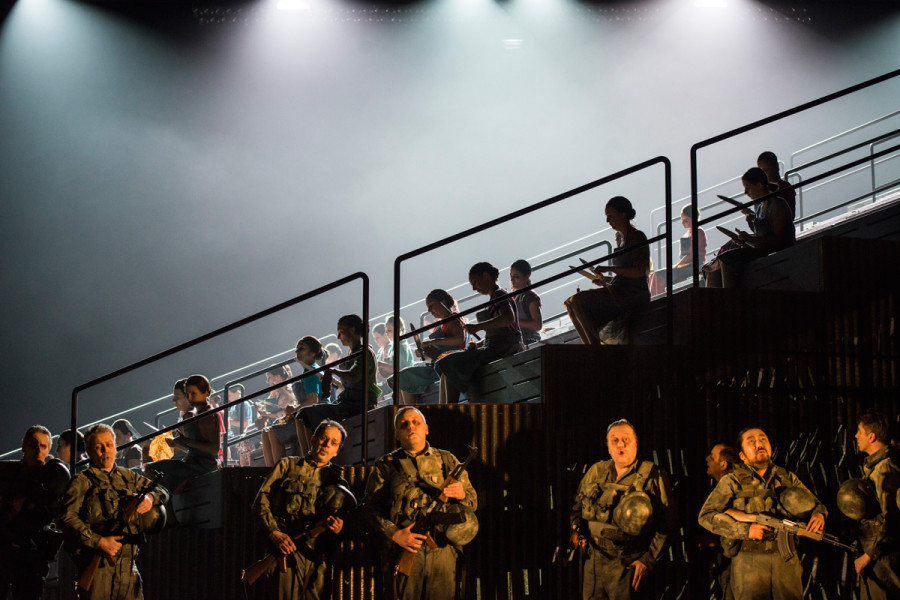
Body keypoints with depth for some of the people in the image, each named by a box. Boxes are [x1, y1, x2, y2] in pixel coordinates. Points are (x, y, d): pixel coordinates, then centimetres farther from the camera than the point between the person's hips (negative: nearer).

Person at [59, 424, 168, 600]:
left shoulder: (128, 477, 19)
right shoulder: (82, 481, 2)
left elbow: (162, 491, 26)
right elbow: (67, 519, -9)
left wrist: (150, 497, 1)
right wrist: (99, 541, -18)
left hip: (128, 565, 5)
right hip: (97, 565, -5)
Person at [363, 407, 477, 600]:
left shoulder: (447, 460, 14)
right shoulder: (386, 466, 9)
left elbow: (473, 502, 17)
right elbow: (370, 507, 4)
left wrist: (462, 494, -7)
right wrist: (394, 534, -10)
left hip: (442, 550, 1)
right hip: (403, 550, -1)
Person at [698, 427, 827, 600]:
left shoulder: (788, 478, 14)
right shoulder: (732, 481, 3)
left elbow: (814, 504, 21)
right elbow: (706, 516, -4)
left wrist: (819, 514, -5)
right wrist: (745, 530, -14)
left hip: (786, 560, 3)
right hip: (749, 562, -3)